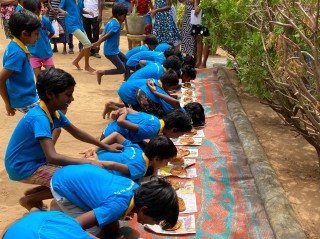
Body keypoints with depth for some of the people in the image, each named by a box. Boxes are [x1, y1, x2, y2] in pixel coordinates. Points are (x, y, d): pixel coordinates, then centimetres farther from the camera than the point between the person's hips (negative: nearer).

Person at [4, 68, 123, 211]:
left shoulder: (54, 112, -2)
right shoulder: (39, 118, -29)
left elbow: (77, 133, 13)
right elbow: (52, 157, -38)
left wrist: (106, 147, 12)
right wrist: (89, 162, -36)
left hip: (37, 160, 9)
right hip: (23, 167, -9)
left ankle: (33, 192, 14)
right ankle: (30, 200, 2)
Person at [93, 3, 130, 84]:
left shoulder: (110, 22, 10)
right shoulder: (117, 25, -18)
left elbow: (103, 34, 0)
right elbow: (106, 36, -22)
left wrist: (98, 43, -13)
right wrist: (97, 44, -17)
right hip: (111, 51, -10)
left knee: (127, 61, 18)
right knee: (122, 70, -5)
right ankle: (101, 72, 1)